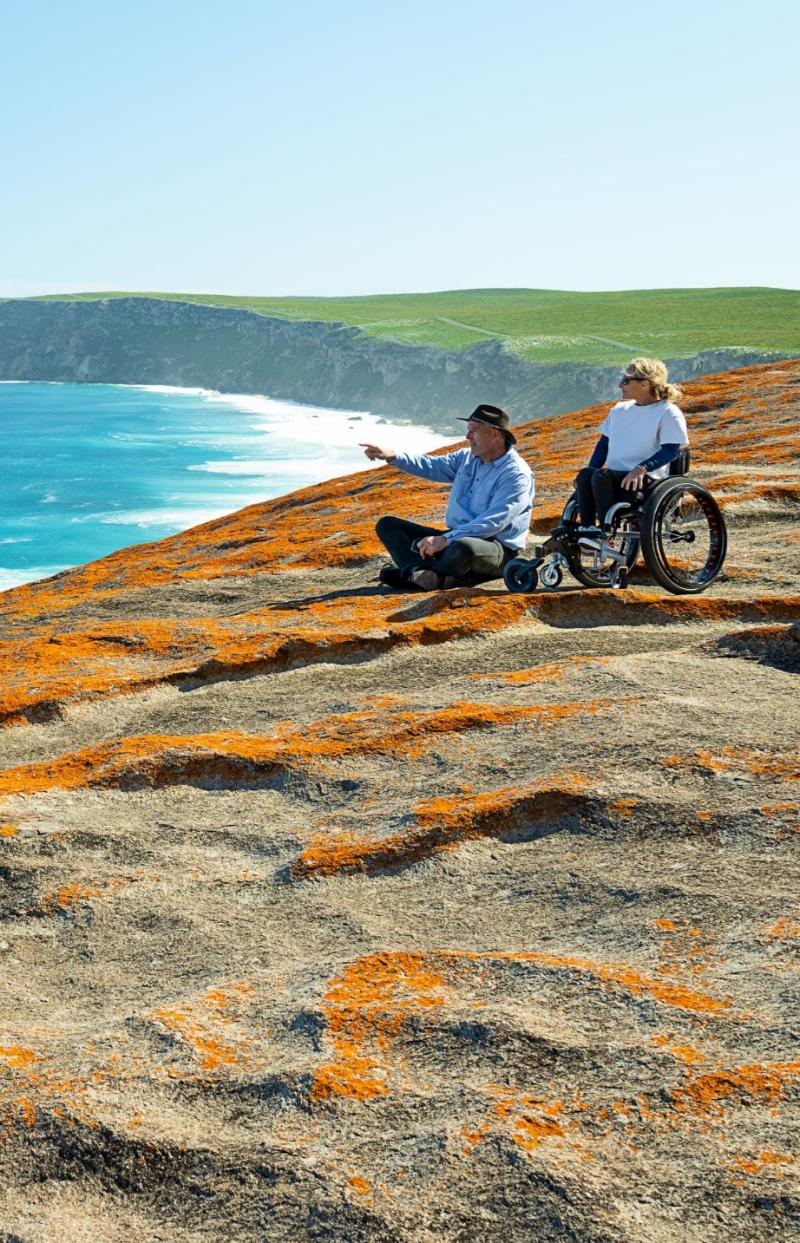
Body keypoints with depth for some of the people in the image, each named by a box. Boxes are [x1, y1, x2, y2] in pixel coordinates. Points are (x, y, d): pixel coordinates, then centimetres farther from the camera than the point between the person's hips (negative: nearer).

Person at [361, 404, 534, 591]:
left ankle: (417, 576, -18)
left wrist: (446, 539, -30)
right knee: (388, 524, 1)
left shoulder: (517, 474, -14)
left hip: (497, 548, -8)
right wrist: (392, 456, -3)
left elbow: (492, 523, -24)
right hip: (456, 539, 9)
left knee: (463, 548, -45)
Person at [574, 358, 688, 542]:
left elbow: (671, 450, -10)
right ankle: (586, 530, -33)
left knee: (601, 476, -33)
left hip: (645, 479, -6)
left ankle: (606, 534, -31)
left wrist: (642, 468, -25)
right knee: (585, 474, -27)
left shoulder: (668, 412, 0)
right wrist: (591, 470, 2)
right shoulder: (619, 410, 21)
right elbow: (604, 443, 21)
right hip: (613, 477, 6)